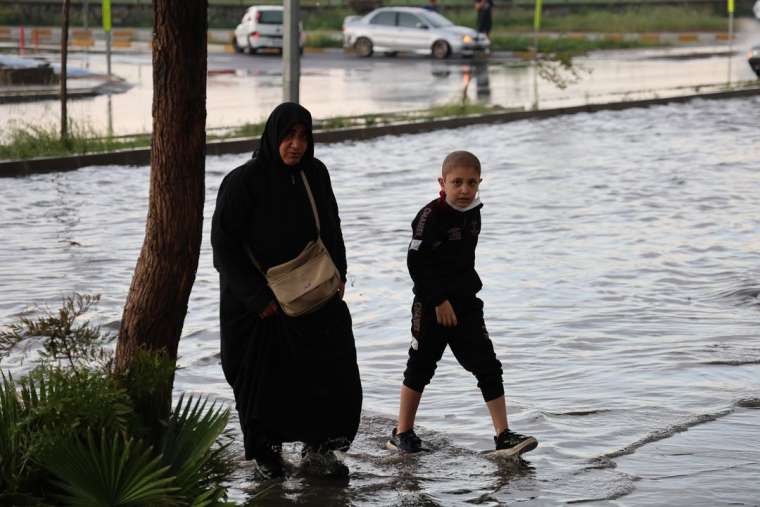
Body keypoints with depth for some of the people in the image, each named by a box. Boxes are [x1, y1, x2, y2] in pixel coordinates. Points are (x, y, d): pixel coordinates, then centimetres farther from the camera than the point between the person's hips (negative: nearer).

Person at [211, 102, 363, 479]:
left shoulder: (315, 173, 0)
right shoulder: (244, 181, -16)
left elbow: (331, 228, 15)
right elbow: (224, 244, -15)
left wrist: (338, 274, 3)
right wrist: (257, 299, -17)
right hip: (257, 304, -4)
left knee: (334, 372, -3)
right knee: (265, 380, 8)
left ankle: (317, 447, 13)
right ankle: (265, 451, 28)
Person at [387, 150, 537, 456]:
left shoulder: (472, 214, 5)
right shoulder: (431, 216, -16)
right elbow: (416, 262, -18)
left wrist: (467, 291, 15)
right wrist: (439, 300, -18)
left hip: (465, 304, 6)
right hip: (432, 305, -6)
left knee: (488, 367, -1)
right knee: (420, 367, 7)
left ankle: (503, 436, 0)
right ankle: (402, 433, 21)